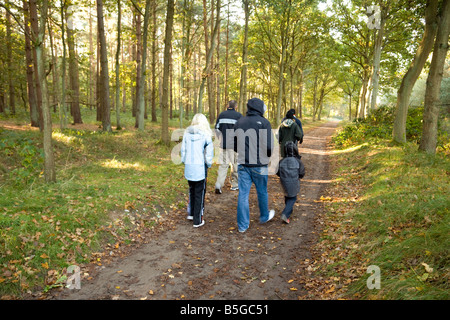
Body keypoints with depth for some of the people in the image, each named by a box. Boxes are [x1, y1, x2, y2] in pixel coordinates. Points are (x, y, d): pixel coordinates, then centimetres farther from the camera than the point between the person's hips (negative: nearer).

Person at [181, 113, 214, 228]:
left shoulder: (187, 133, 2)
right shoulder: (206, 135, -9)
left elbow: (183, 150, 6)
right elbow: (209, 153, -8)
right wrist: (208, 164, 7)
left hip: (188, 167, 4)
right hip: (200, 167, -4)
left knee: (192, 190, 23)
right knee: (199, 193, 7)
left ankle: (191, 213, 34)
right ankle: (197, 220, 15)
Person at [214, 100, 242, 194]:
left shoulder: (221, 115, 6)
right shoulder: (238, 116, -5)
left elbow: (217, 128, 9)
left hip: (224, 144, 3)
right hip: (234, 145, -3)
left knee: (223, 165, 6)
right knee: (235, 165, 11)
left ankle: (219, 185, -7)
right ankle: (234, 184, 21)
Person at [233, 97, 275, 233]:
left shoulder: (239, 123, 5)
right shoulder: (264, 123, -10)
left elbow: (234, 145, 8)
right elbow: (269, 146, -15)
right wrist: (268, 155, 5)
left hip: (242, 164, 3)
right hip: (259, 165, -3)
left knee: (243, 194, 6)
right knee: (262, 192, 16)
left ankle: (243, 225, 11)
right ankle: (264, 216, 37)